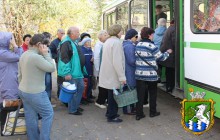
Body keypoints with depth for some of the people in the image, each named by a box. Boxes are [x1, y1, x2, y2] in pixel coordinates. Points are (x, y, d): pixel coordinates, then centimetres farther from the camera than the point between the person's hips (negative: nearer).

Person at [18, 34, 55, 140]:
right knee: (48, 114, 7)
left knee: (30, 117, 16)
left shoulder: (24, 55, 7)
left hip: (23, 92, 9)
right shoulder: (36, 57, -23)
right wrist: (46, 54, -12)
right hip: (35, 93, -9)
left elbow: (20, 75, 13)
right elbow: (52, 68, -16)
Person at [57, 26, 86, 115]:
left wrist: (83, 70, 23)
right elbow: (64, 59, -22)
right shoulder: (66, 43, -17)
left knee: (81, 87, 18)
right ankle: (72, 110, 14)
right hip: (71, 73, -10)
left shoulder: (75, 42, 14)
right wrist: (67, 73, -26)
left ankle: (76, 106, 33)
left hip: (78, 72, 10)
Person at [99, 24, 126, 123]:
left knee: (111, 93, 19)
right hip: (113, 74, -9)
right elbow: (117, 61, -23)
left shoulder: (108, 41, 13)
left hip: (107, 73, 9)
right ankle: (112, 116, 10)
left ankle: (110, 112, 31)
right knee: (114, 94, 1)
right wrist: (122, 76, -20)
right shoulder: (116, 42, -17)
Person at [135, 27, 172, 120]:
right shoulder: (151, 46, -13)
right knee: (152, 94, 14)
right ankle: (152, 112, 25)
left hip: (139, 74, 5)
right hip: (150, 74, -5)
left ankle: (139, 114, 9)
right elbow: (161, 57, -4)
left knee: (140, 94, 7)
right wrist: (168, 52, 14)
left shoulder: (138, 45, 6)